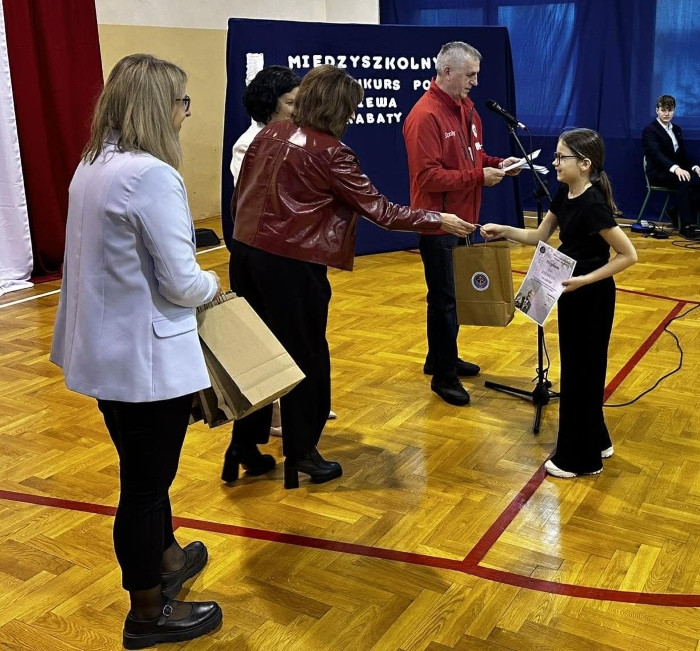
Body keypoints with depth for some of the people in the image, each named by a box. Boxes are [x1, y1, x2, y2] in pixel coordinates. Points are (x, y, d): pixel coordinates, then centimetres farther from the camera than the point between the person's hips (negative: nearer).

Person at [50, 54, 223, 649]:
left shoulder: (92, 166, 6)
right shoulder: (152, 175, -22)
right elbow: (180, 283, -21)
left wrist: (191, 281, 10)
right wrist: (211, 285, -1)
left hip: (104, 349, 9)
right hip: (146, 357, -9)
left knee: (145, 470, 25)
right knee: (145, 483, 7)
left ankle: (166, 558, 48)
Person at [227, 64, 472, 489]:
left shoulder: (270, 135, 8)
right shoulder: (329, 152, -12)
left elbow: (240, 196, 12)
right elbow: (378, 209, -10)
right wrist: (439, 221, -1)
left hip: (246, 251, 8)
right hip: (290, 263, -7)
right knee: (306, 356, 7)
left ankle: (245, 444, 29)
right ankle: (301, 453, 18)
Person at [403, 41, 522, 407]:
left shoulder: (466, 108, 10)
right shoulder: (424, 117, -19)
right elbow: (427, 176, -24)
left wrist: (497, 164, 0)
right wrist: (479, 176, -22)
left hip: (463, 219, 9)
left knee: (452, 294, 17)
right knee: (443, 299, 0)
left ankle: (441, 359, 31)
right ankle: (444, 375, 12)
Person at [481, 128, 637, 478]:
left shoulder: (593, 205, -24)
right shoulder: (564, 195, 2)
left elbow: (629, 255, -23)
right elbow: (539, 236, 10)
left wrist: (585, 279, -24)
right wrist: (504, 231, -4)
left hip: (592, 297, -9)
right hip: (571, 294, 9)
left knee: (583, 370, 2)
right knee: (576, 368, 18)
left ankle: (580, 457, 16)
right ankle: (594, 442, 34)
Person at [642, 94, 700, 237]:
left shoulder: (677, 129, 18)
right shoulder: (649, 130, -5)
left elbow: (683, 154, 18)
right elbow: (656, 154, -21)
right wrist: (675, 168, -37)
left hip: (677, 171, 7)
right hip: (659, 173, -6)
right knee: (684, 182, -36)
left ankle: (679, 213, -12)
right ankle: (686, 225, -33)